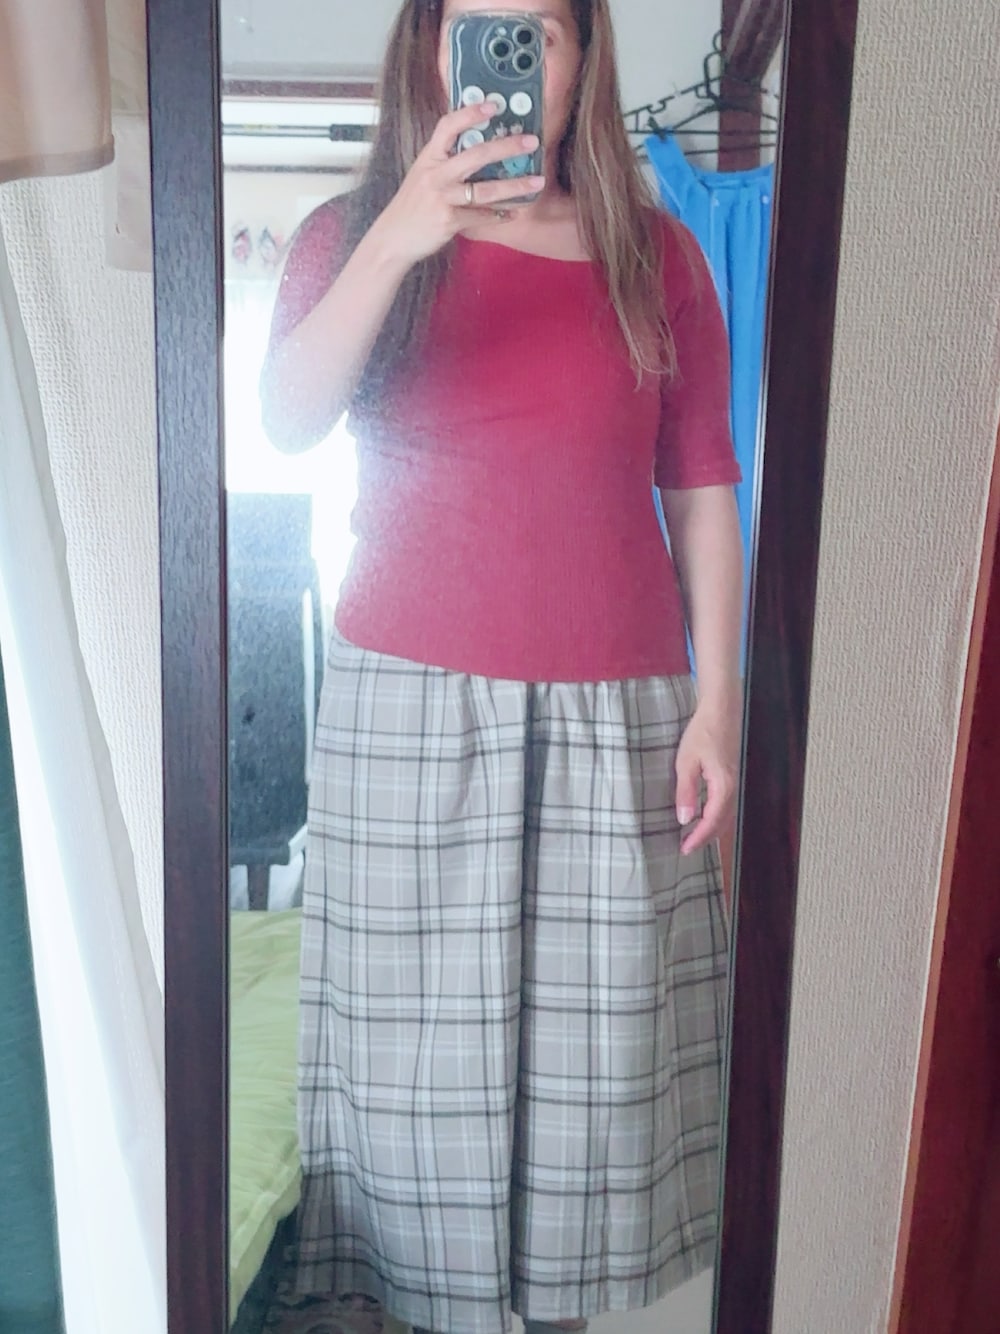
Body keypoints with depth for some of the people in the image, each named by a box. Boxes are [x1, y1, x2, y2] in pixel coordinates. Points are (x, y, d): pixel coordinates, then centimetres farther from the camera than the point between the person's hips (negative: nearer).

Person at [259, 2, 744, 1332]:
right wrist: (402, 234, -26)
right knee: (428, 1037, 7)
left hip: (616, 712, 2)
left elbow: (704, 493, 5)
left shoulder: (656, 255, 7)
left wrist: (717, 701, -1)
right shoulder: (353, 235, 5)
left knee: (594, 1038, 10)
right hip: (415, 709, -1)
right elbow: (287, 419, -13)